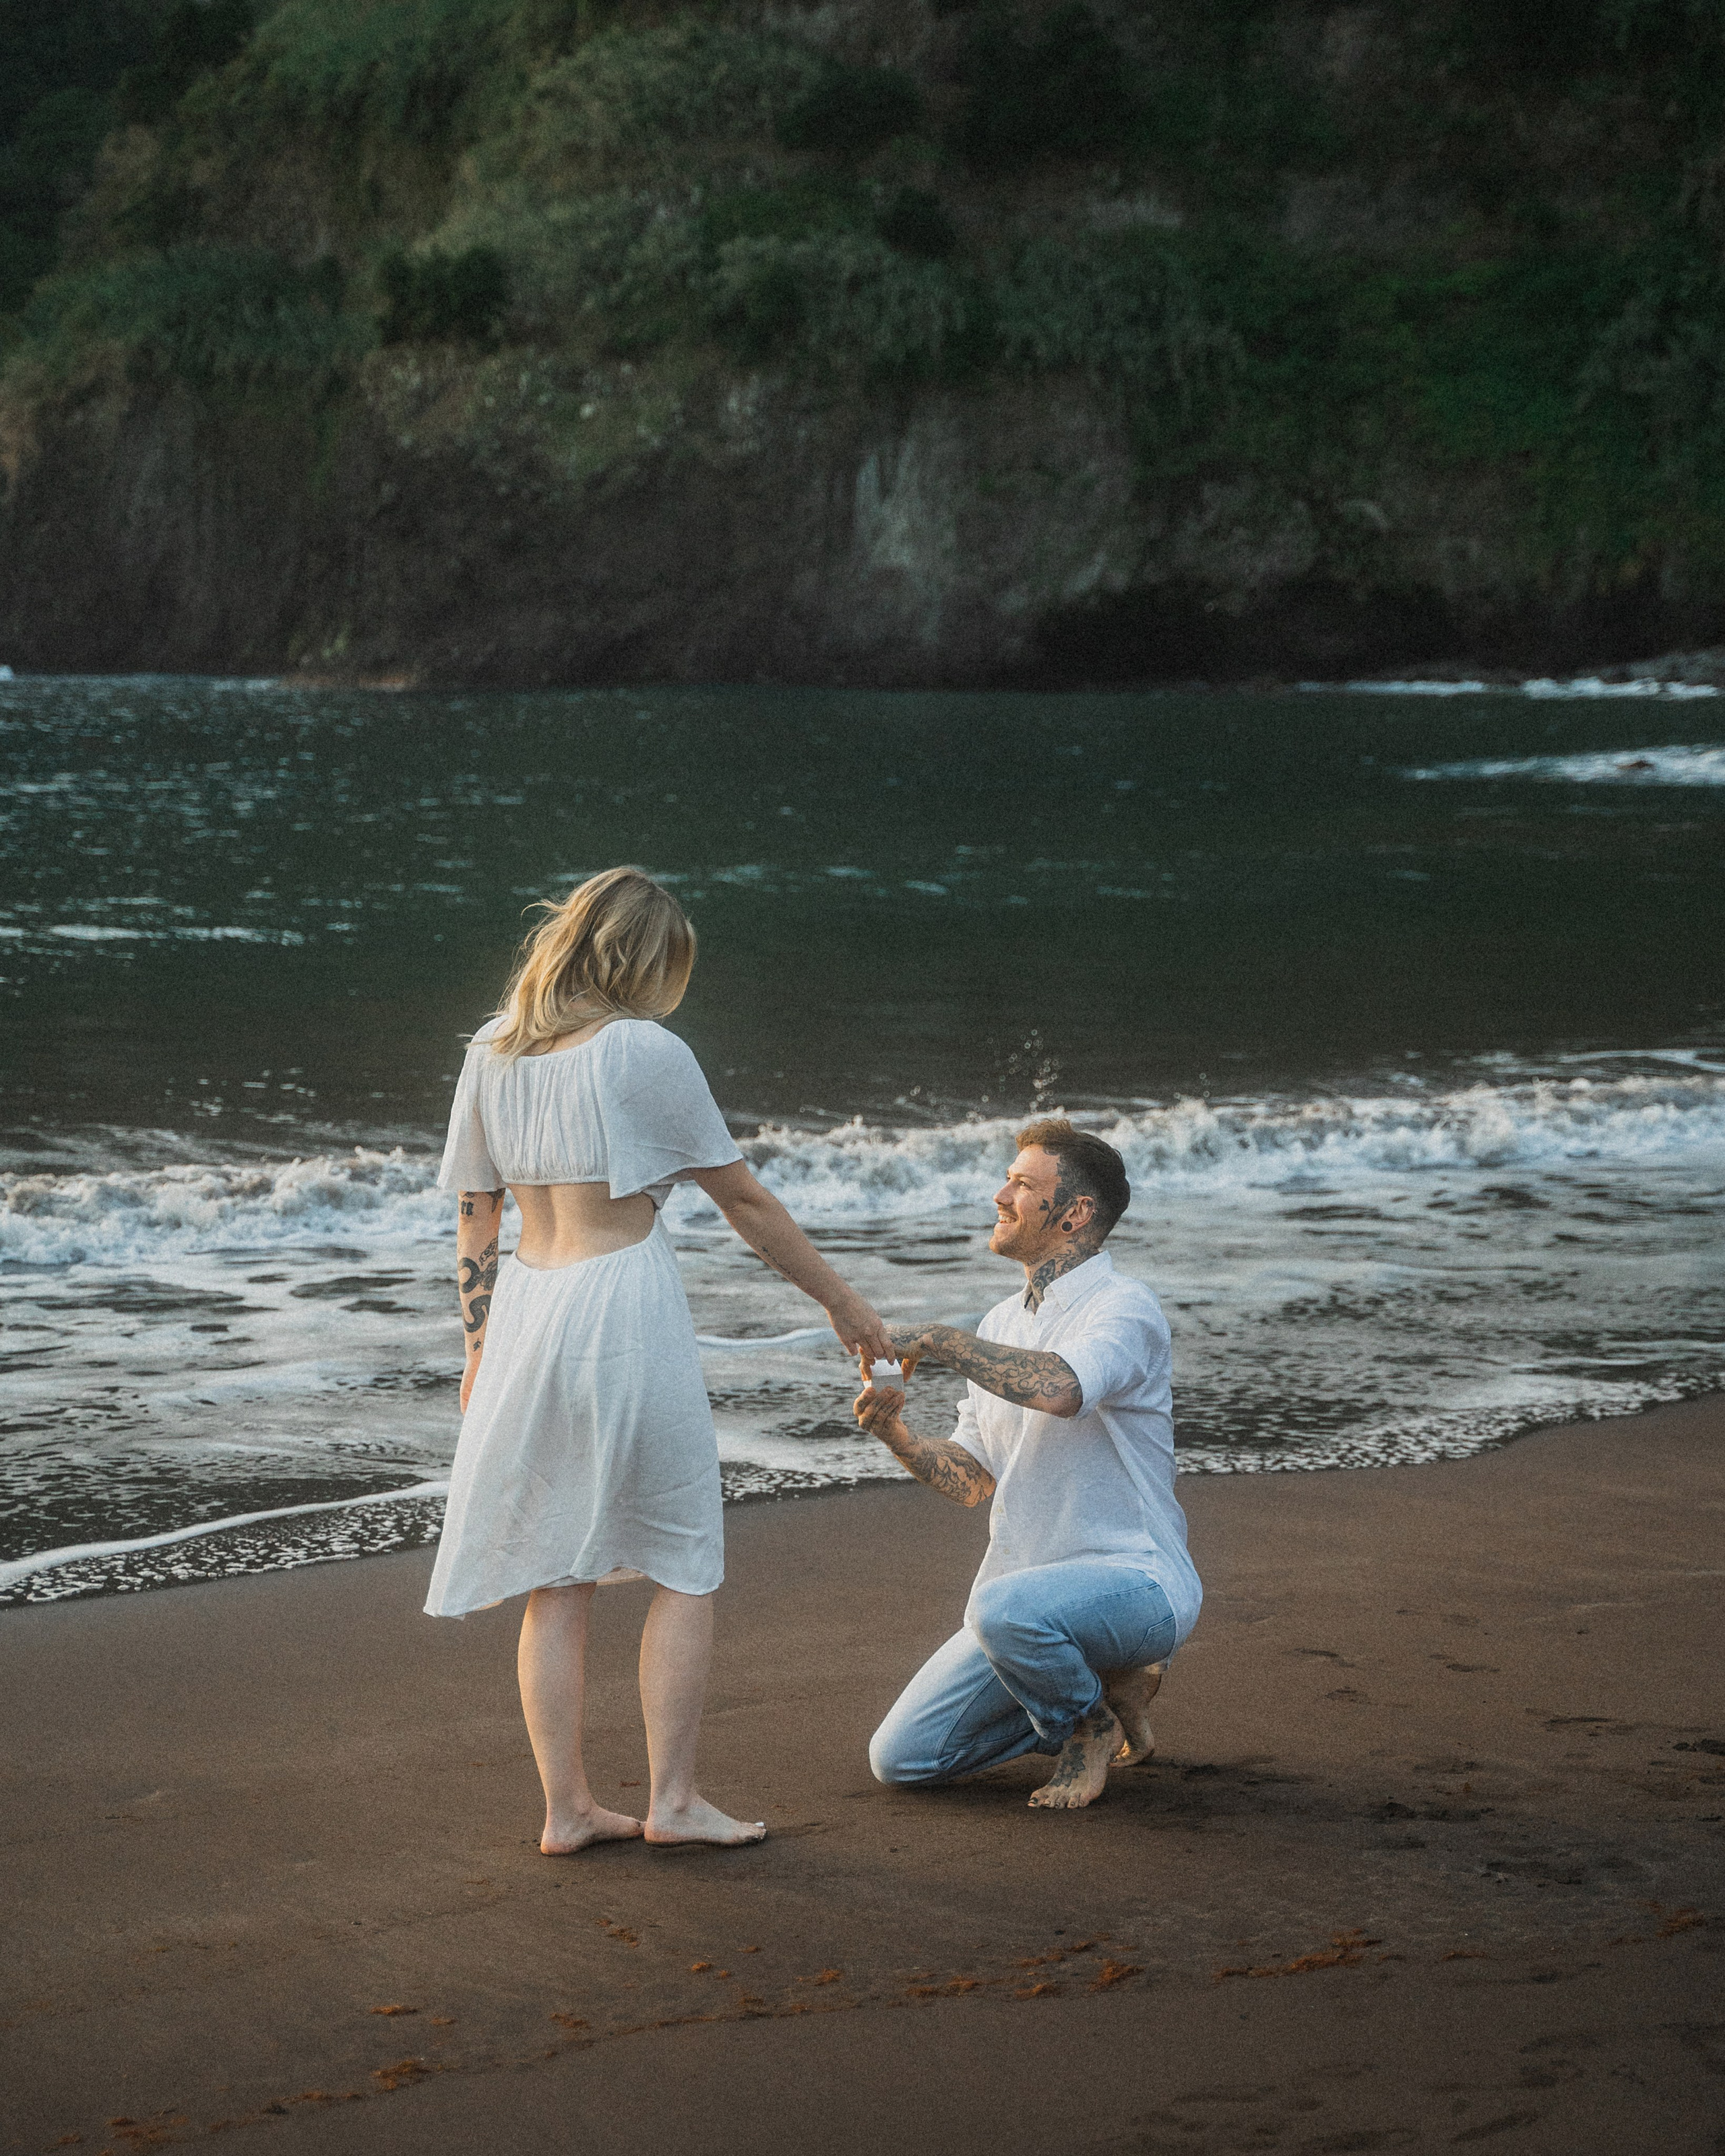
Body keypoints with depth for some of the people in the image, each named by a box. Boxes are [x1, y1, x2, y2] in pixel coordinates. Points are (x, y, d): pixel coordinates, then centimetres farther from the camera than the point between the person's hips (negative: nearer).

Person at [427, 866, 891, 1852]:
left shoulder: (494, 1055, 7)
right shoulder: (645, 1052, -9)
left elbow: (474, 1219, 10)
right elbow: (744, 1199, -3)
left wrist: (481, 1346, 17)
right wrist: (842, 1300, 6)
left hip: (526, 1308, 6)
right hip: (624, 1301, -6)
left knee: (556, 1574, 11)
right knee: (686, 1563, 7)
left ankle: (568, 1808, 13)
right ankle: (673, 1798, 7)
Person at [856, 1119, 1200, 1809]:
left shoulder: (1125, 1309, -13)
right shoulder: (1002, 1323, 14)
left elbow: (1059, 1390, -36)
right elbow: (972, 1478, 14)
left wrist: (936, 1340, -25)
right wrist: (898, 1434, -6)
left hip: (1133, 1581, -8)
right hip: (1031, 1592, 8)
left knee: (1006, 1606, -40)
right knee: (899, 1759, -1)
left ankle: (1091, 1722, -7)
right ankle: (1106, 1689, 15)